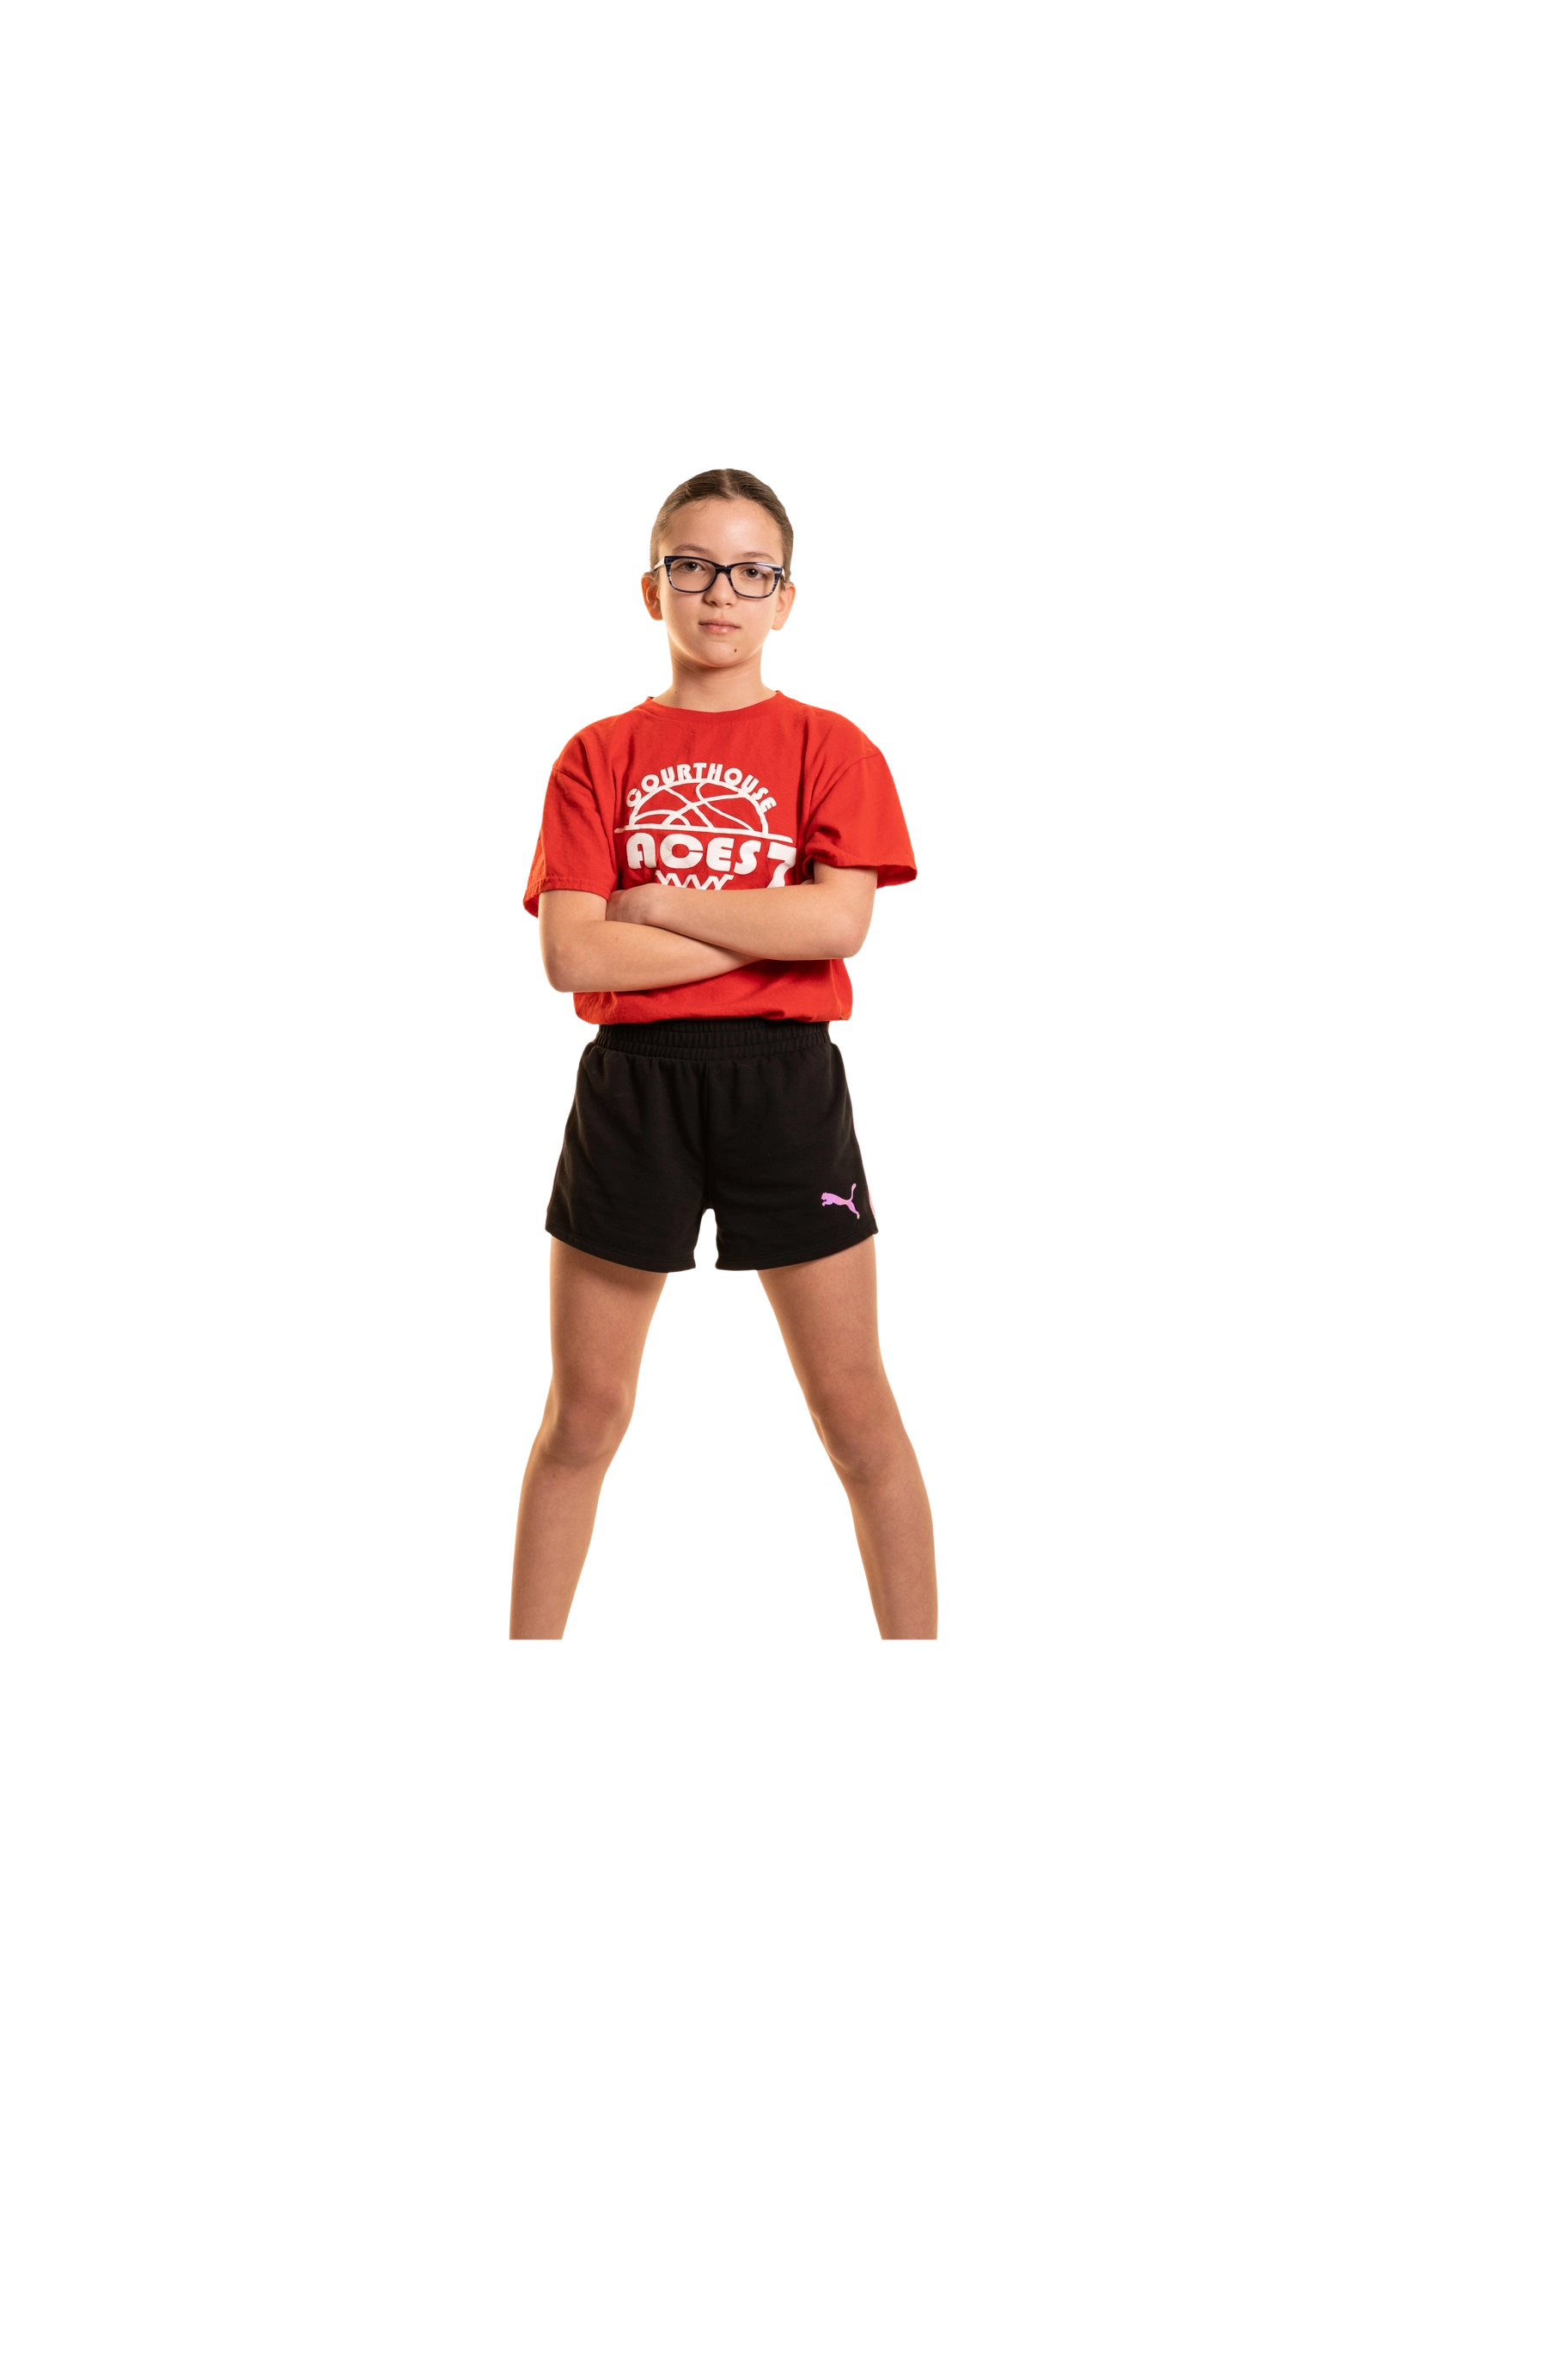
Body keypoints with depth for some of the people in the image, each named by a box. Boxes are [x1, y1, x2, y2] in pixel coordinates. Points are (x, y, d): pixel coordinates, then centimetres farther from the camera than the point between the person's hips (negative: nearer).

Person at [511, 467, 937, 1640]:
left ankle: (915, 1637, 16)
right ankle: (532, 1642, 21)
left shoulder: (828, 746, 4)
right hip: (632, 1081, 1)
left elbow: (839, 923, -12)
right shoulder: (598, 756, 6)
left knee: (856, 1411, 4)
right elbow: (572, 953, -7)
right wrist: (767, 930, -10)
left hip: (786, 1078, -1)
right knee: (583, 1412, 8)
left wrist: (657, 901, -8)